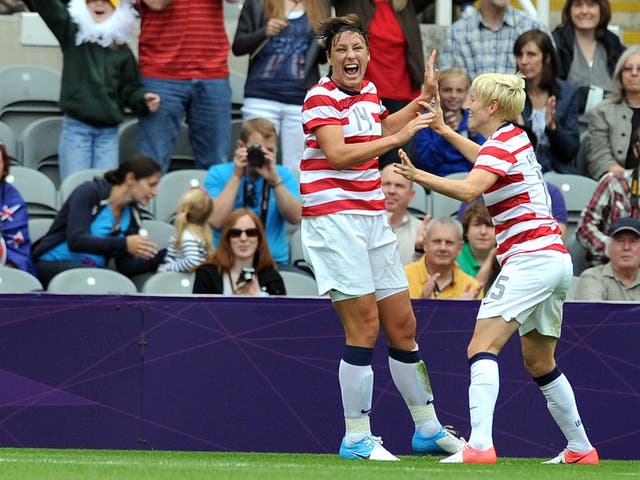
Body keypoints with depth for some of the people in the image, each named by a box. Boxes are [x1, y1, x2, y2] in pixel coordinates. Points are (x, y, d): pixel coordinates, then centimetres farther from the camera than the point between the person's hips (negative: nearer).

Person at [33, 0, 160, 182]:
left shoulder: (122, 51, 10)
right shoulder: (72, 33, 5)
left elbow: (130, 89, 14)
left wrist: (143, 99, -7)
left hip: (109, 132, 2)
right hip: (76, 128, -2)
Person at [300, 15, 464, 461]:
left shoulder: (369, 91, 13)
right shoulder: (321, 97, -11)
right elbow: (337, 155, -25)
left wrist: (424, 97, 30)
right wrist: (397, 137, -26)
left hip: (371, 217, 8)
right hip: (333, 218, -8)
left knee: (402, 325, 11)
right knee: (365, 325, -11)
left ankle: (429, 429, 22)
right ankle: (356, 439, -5)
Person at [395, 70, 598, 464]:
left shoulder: (501, 145, -10)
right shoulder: (516, 138, 16)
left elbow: (468, 189, -30)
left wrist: (420, 176, -34)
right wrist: (445, 131, 43)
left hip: (530, 259, -10)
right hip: (556, 258, 10)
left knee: (482, 348, -19)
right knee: (539, 363, 19)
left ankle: (480, 446, -34)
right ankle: (581, 449, 25)